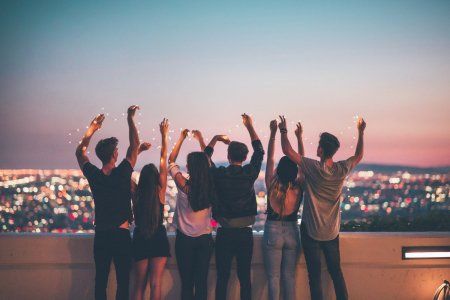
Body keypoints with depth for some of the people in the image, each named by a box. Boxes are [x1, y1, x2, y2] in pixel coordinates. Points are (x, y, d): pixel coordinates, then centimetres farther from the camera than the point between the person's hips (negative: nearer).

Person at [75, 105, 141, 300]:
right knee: (123, 281, 2)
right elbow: (135, 146, -4)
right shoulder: (122, 174, -12)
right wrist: (130, 119, 3)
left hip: (101, 235, 3)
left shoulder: (94, 176, -4)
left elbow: (80, 152, 12)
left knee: (101, 280, 8)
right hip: (122, 235, -3)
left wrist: (92, 128, 16)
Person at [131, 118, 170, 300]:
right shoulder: (160, 192, -8)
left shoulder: (136, 194, -4)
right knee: (155, 283, -2)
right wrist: (164, 136, -1)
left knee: (139, 284, 10)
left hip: (139, 238, 2)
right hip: (159, 239, -2)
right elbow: (164, 162, -5)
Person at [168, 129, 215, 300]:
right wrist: (201, 140, 17)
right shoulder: (210, 186, -8)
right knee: (202, 281, 6)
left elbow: (171, 161, -1)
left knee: (186, 282, 3)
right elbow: (207, 162, 10)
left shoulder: (184, 185, -16)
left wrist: (181, 139, 5)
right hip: (205, 239, 3)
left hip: (185, 239, -3)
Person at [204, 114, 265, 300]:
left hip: (224, 234, -1)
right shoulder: (249, 174, -5)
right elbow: (259, 152, 11)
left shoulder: (219, 175, -7)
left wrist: (215, 139, 26)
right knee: (245, 277, 7)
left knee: (222, 278, 3)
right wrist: (250, 126, 20)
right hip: (245, 233, 1)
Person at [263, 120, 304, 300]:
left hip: (273, 232, -2)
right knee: (289, 276, 10)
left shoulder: (272, 186, -13)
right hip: (292, 232, 2)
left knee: (274, 277, 4)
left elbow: (270, 158, -5)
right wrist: (299, 138, 6)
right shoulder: (298, 188, -9)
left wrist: (273, 133, 0)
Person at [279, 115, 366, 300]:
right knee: (336, 272, 14)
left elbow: (287, 150, -14)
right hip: (332, 232, 4)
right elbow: (359, 155, 14)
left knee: (314, 275, 2)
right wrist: (361, 133, 23)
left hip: (311, 231, -4)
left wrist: (283, 130, 1)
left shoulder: (313, 168, -18)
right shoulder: (342, 170, -6)